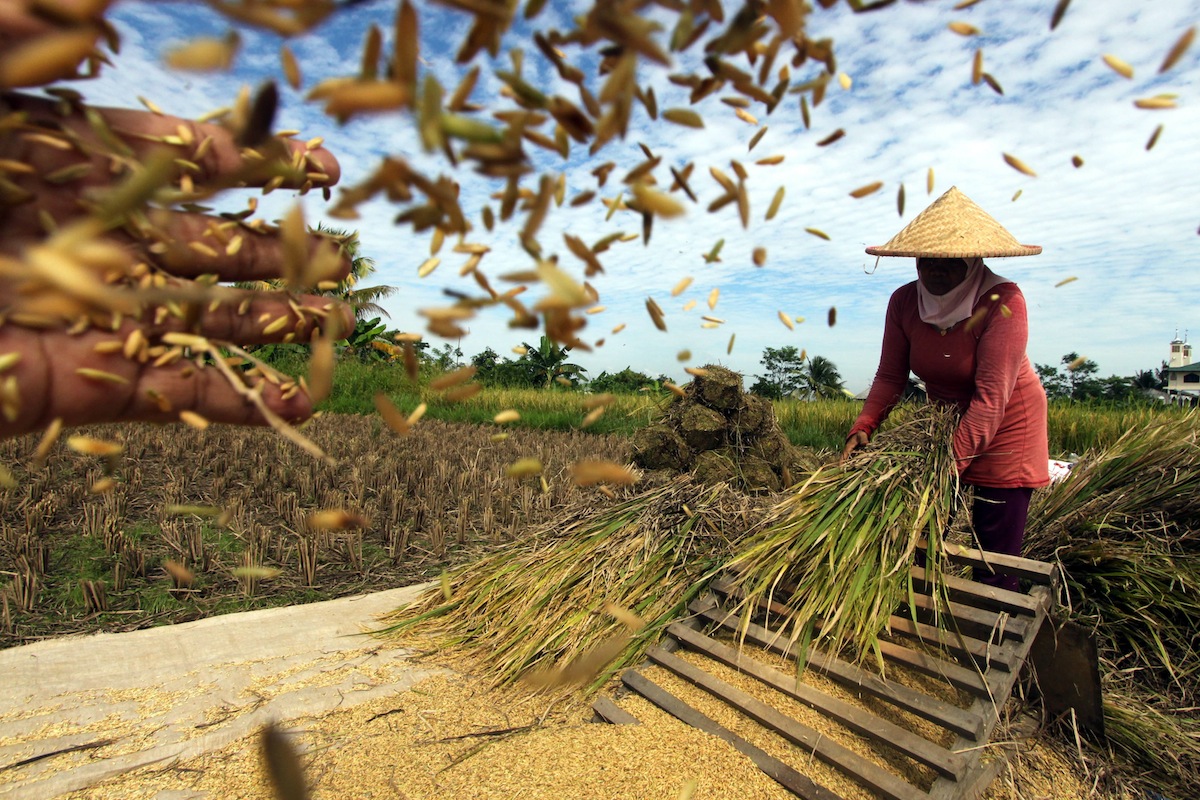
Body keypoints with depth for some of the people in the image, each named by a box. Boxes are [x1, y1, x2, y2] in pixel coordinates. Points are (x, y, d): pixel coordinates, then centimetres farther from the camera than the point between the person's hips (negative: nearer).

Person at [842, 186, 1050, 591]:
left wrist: (952, 462, -39)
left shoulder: (1002, 302, -26)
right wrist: (862, 428, -26)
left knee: (996, 552, -1)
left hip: (1004, 426, -4)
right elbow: (890, 376, -10)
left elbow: (991, 398, -31)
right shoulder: (904, 301, -11)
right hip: (943, 416, 5)